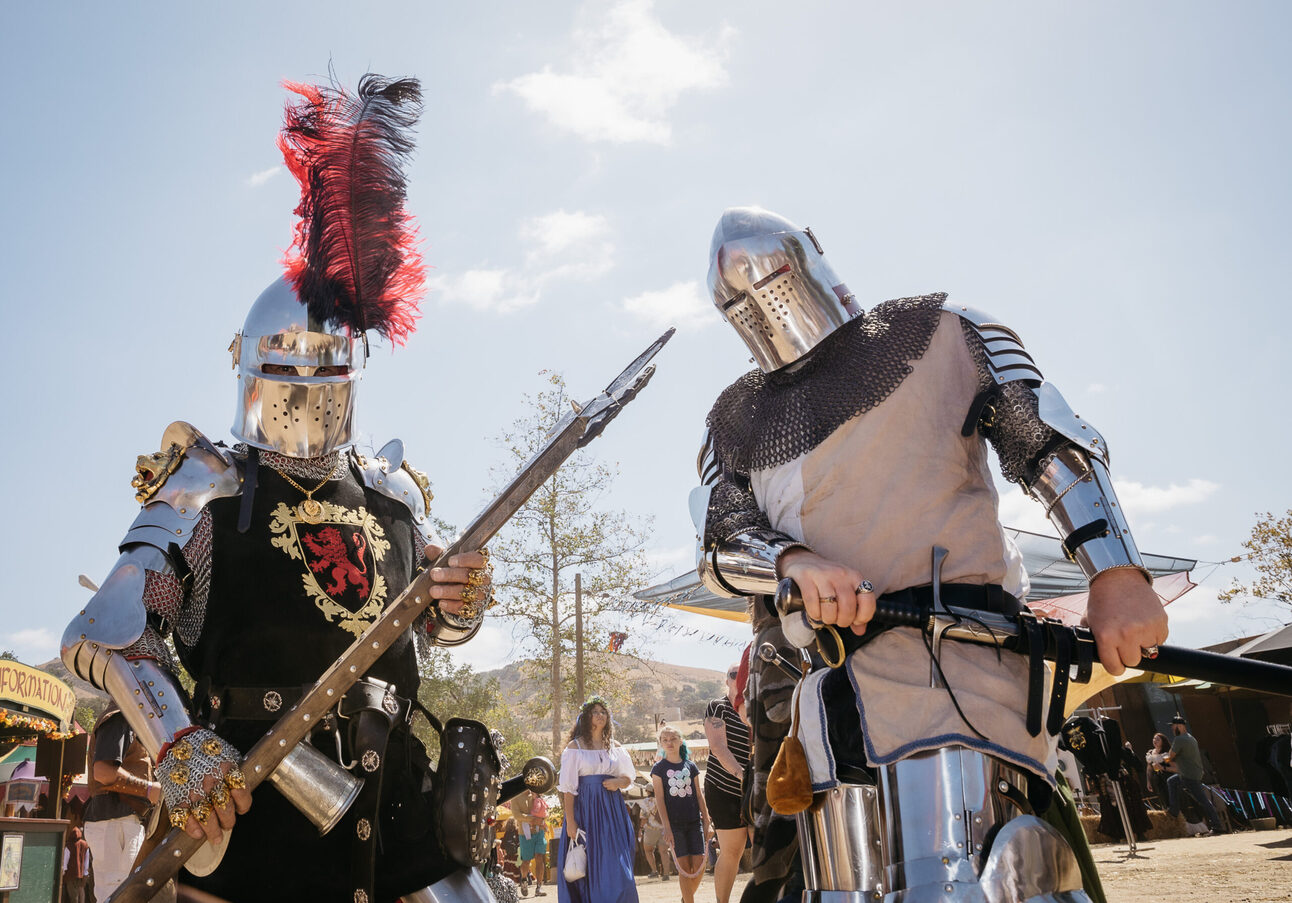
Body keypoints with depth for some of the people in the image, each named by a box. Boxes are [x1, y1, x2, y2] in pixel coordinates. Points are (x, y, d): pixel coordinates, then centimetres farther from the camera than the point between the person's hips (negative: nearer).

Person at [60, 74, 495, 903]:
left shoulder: (394, 493, 11)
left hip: (394, 798, 4)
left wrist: (463, 603, -3)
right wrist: (177, 745, -19)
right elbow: (107, 635, -7)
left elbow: (435, 626, 20)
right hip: (248, 798, -3)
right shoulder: (210, 491, 0)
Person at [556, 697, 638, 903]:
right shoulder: (575, 746, 0)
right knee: (587, 869, -2)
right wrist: (570, 821, -12)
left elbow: (629, 778, 17)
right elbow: (568, 787, -4)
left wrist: (618, 782, -6)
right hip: (585, 810, -3)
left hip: (612, 810, 3)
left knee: (616, 868, -1)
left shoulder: (614, 746, 12)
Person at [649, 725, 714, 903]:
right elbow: (659, 800, -4)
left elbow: (699, 795, 11)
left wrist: (707, 821, 6)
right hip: (674, 823, -3)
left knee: (699, 866, -2)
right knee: (684, 867, -6)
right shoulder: (659, 768, 0)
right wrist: (667, 828, -10)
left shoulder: (690, 766, 9)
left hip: (694, 822, 3)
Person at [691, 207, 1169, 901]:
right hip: (835, 686, 4)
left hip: (956, 659, -4)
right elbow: (720, 542, 8)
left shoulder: (942, 333, 10)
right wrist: (796, 563, -15)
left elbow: (1052, 441, 4)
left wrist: (1116, 575, -8)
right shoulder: (732, 420, 20)